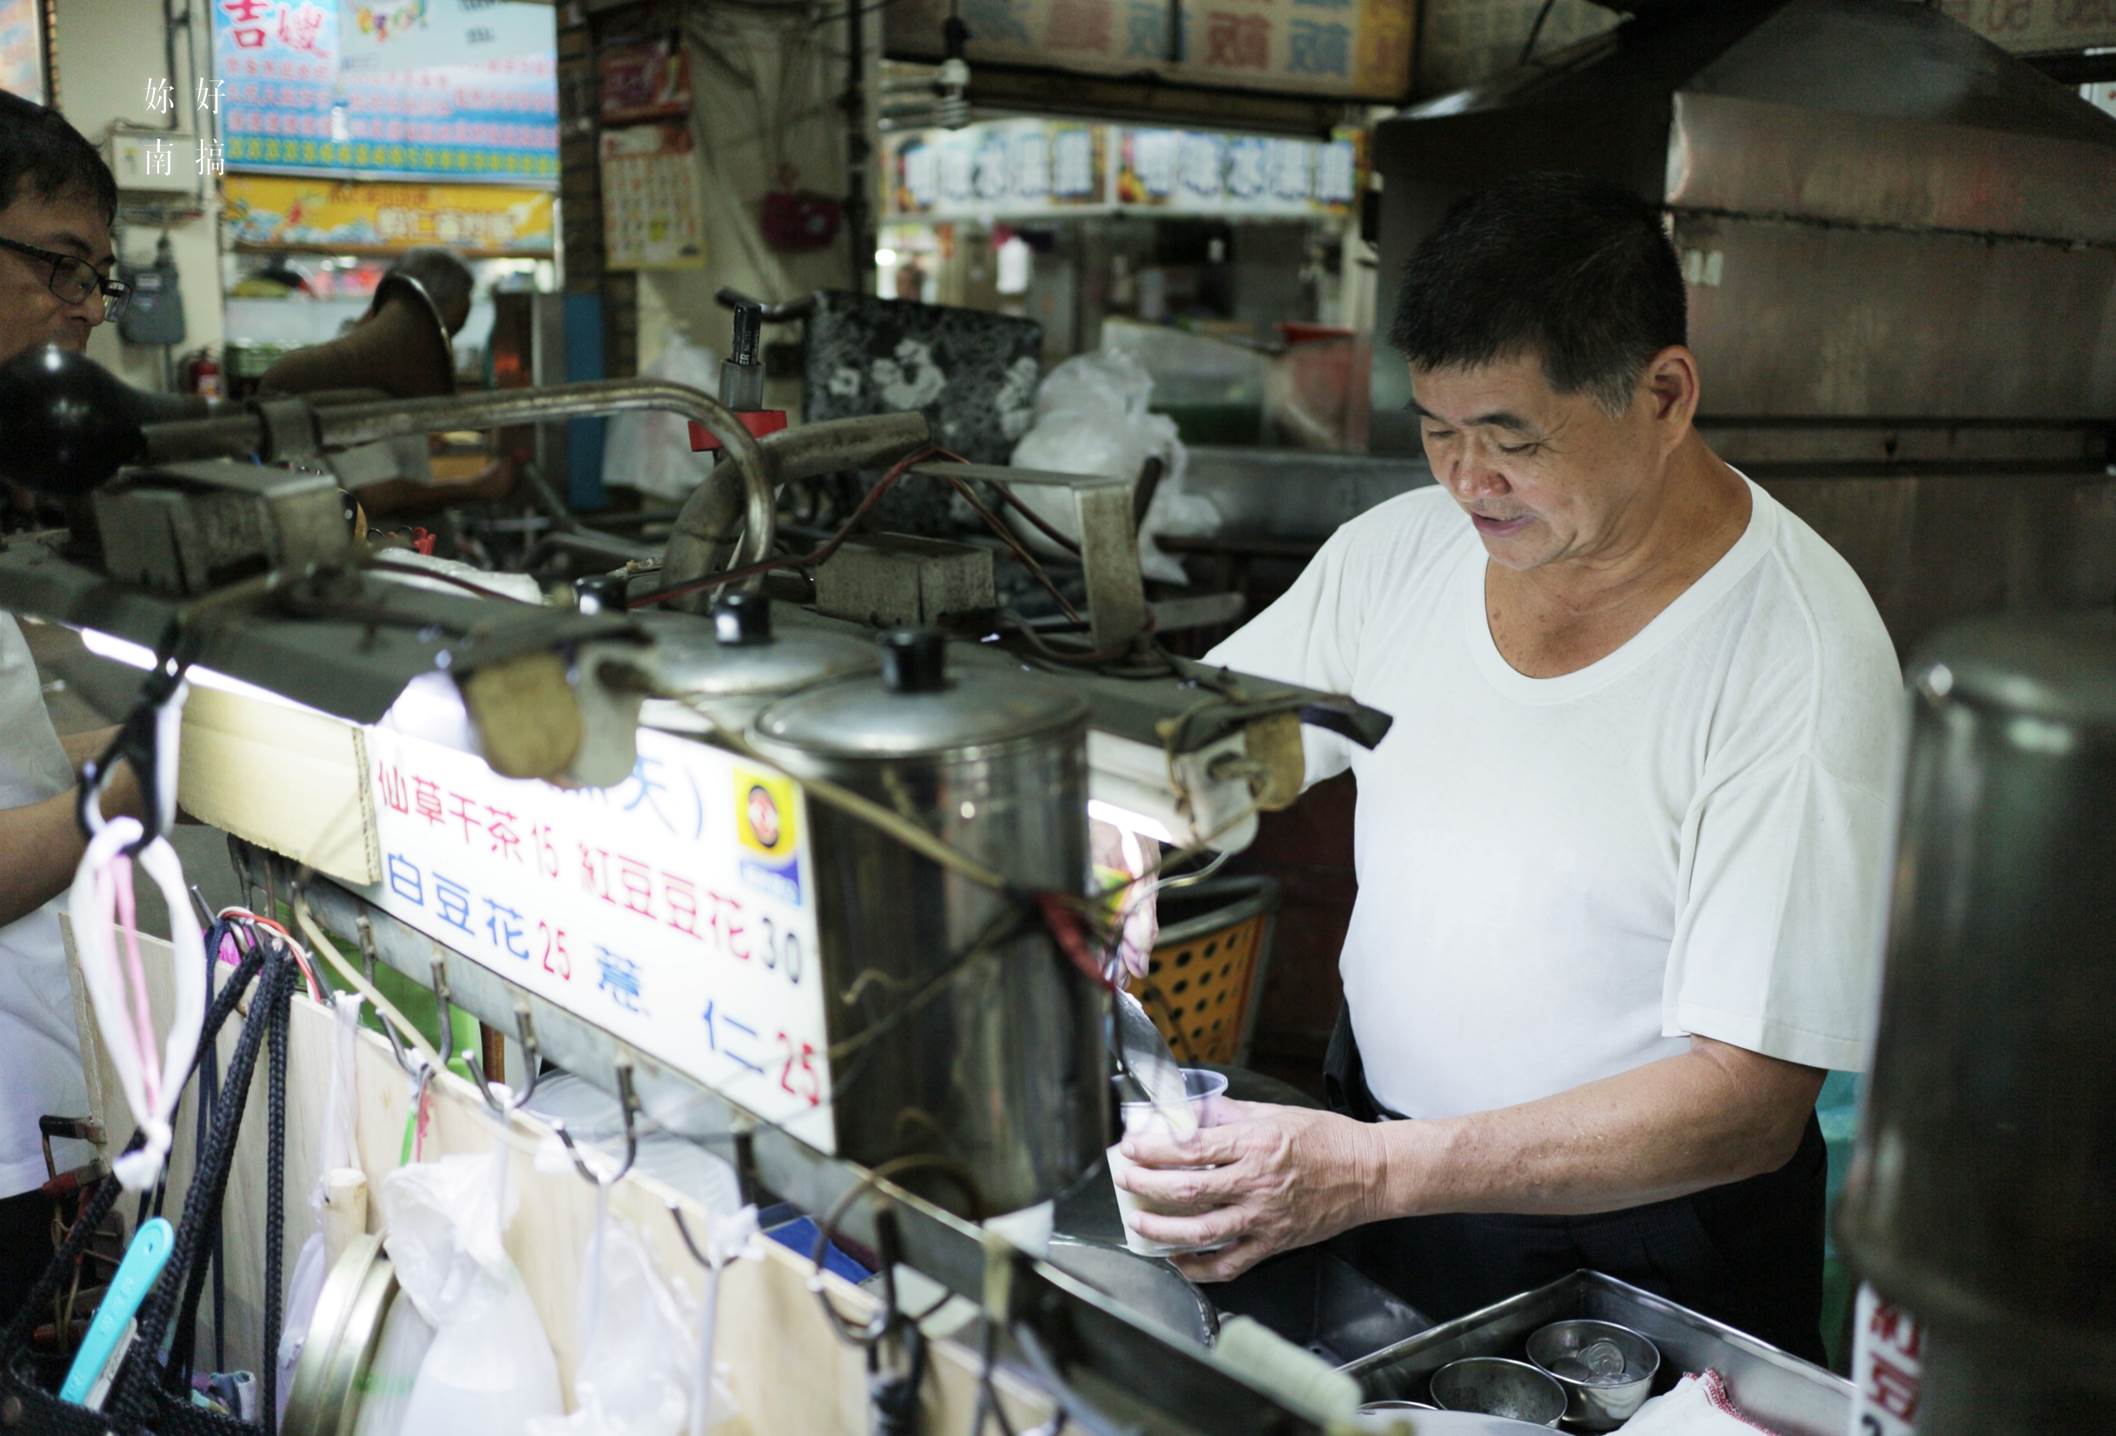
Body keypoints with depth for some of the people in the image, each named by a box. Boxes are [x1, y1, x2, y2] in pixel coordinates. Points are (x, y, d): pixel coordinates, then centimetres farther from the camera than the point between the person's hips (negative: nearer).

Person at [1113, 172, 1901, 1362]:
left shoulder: (1799, 656, -19)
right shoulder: (1399, 550, -2)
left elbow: (1750, 1099, -22)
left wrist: (1373, 1172, -31)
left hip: (1639, 1238, -3)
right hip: (1370, 1140, 4)